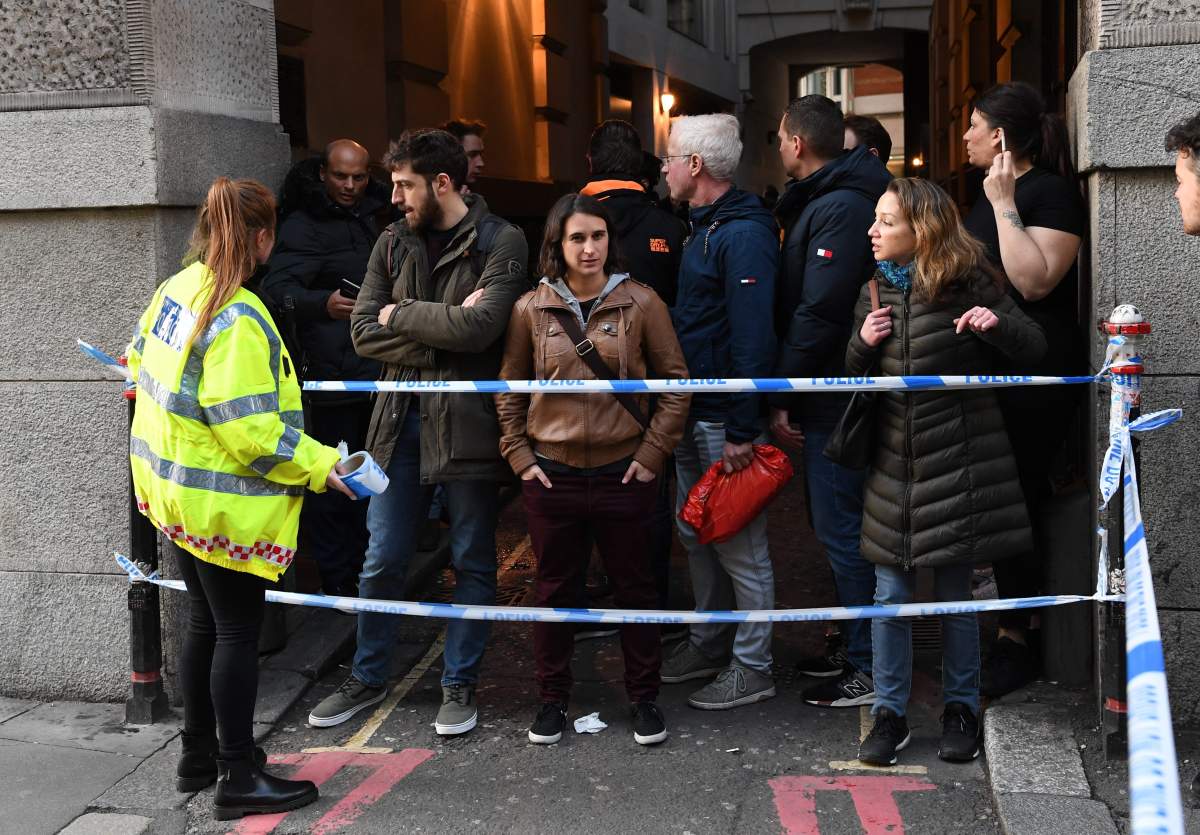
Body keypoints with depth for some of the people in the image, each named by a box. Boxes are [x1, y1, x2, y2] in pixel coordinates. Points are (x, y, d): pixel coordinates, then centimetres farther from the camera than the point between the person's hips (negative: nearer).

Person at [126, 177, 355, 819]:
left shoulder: (175, 289, 2)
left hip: (175, 488, 9)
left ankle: (198, 754, 33)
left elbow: (143, 360, 18)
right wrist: (319, 466, -18)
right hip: (224, 502, -9)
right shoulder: (239, 320, -24)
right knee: (238, 632, 2)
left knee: (204, 621, 20)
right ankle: (238, 778, 12)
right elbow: (250, 431, -26)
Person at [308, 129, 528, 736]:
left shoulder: (500, 242, -7)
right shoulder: (393, 242, 7)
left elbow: (480, 326, -21)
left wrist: (402, 313, -8)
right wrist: (442, 332, -13)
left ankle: (460, 685, 22)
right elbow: (364, 332, 0)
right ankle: (368, 678, 27)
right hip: (401, 418, 4)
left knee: (472, 563, 8)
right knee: (382, 560, 10)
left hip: (467, 421, -4)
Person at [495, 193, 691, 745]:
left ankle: (644, 696, 26)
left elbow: (675, 383, 1)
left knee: (634, 586, 11)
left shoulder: (640, 302, -3)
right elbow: (509, 390, 10)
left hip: (623, 472, -1)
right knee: (554, 590, 12)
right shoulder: (531, 309, 1)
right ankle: (552, 698, 27)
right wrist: (518, 454, 2)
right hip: (551, 474, 1)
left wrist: (653, 453, -4)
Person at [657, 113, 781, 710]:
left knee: (740, 546, 0)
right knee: (696, 533, 18)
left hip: (725, 418, -10)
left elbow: (753, 337, -23)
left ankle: (752, 667, 11)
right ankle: (710, 641, 32)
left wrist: (742, 429, -24)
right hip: (694, 412, 10)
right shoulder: (704, 228, 14)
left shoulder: (744, 234, -18)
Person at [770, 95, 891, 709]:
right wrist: (789, 392, 15)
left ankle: (872, 669, 5)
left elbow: (818, 314, -24)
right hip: (829, 398, 10)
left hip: (835, 401, -10)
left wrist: (783, 394, -19)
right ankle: (855, 644, 30)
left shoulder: (839, 208, -18)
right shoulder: (818, 202, 16)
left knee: (842, 531, -4)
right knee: (837, 525, 18)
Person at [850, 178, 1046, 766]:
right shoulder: (875, 293, 8)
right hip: (894, 462, 4)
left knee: (955, 594, 6)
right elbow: (855, 381, 16)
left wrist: (997, 323, -26)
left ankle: (961, 709, 22)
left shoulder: (966, 283, -6)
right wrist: (863, 345, -6)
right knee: (891, 595, 5)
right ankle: (889, 712, 16)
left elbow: (1034, 349, -6)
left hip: (955, 462, -4)